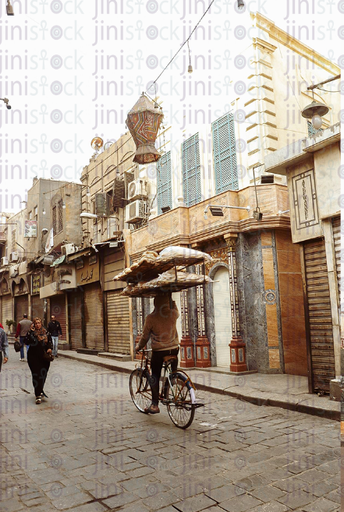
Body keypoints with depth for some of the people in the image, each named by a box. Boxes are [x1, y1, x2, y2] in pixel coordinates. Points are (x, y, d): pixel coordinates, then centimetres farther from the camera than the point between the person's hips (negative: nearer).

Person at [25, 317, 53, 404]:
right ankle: (38, 395, -5)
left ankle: (39, 391, 32)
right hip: (33, 357, -4)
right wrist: (30, 332, -26)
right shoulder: (31, 333, -4)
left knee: (43, 375, 10)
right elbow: (27, 342, -20)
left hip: (44, 357, 4)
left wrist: (50, 348, -1)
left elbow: (49, 342, 18)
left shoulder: (45, 333, 7)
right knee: (36, 375, -8)